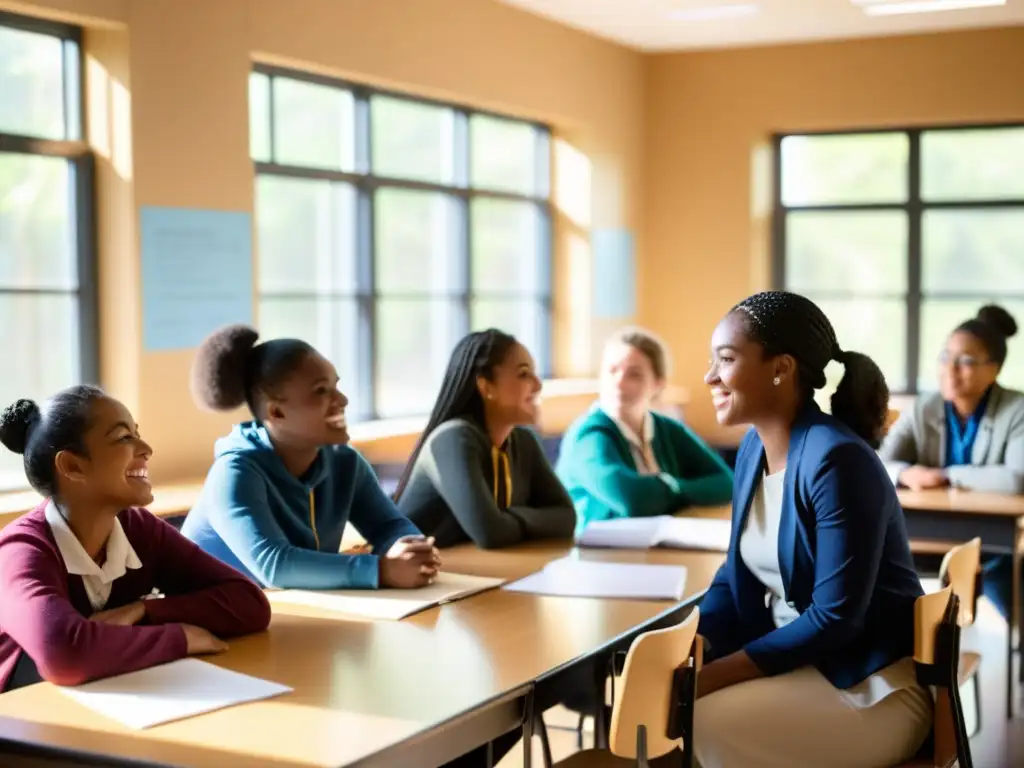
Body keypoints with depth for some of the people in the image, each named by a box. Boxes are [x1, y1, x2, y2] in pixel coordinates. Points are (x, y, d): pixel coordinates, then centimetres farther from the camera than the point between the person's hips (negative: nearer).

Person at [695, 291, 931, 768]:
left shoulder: (836, 460, -23)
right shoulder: (755, 446, 2)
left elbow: (835, 617, -24)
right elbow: (738, 571, 9)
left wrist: (716, 674, -22)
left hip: (870, 683, -7)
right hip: (790, 657, 7)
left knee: (699, 728, -24)